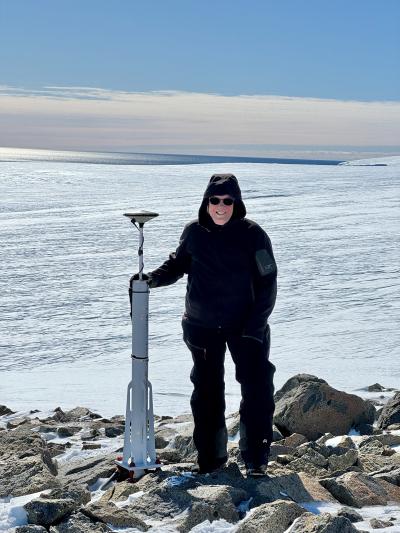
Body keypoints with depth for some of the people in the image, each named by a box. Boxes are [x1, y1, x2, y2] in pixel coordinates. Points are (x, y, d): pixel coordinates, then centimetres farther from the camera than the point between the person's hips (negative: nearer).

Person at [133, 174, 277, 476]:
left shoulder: (253, 235, -11)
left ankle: (256, 457, 2)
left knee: (257, 389, -9)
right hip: (202, 326, 3)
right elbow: (178, 264, 15)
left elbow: (267, 284, -8)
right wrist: (154, 278, -5)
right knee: (207, 390, 11)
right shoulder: (194, 232, -2)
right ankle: (211, 456, 24)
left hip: (245, 325, -3)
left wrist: (254, 328, -14)